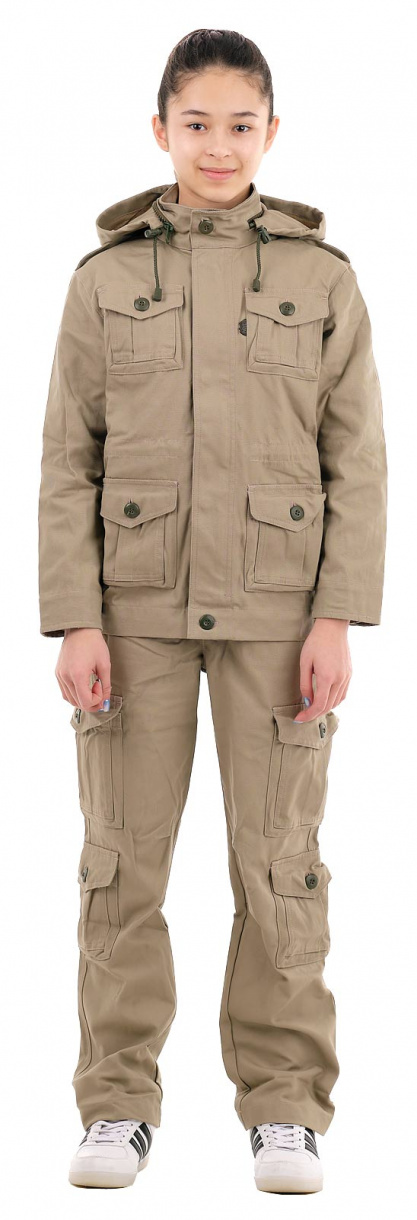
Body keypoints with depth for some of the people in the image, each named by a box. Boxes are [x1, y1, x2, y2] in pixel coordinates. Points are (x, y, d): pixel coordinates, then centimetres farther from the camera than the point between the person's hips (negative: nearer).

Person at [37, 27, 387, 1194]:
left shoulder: (321, 275, 3)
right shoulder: (106, 276, 4)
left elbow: (357, 461, 1)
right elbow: (68, 460, 2)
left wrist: (338, 619, -8)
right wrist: (74, 621, -6)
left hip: (274, 607, -1)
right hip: (138, 604, 1)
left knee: (278, 859, 0)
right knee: (123, 859, 2)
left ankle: (284, 1108, 11)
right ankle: (119, 1106, 12)